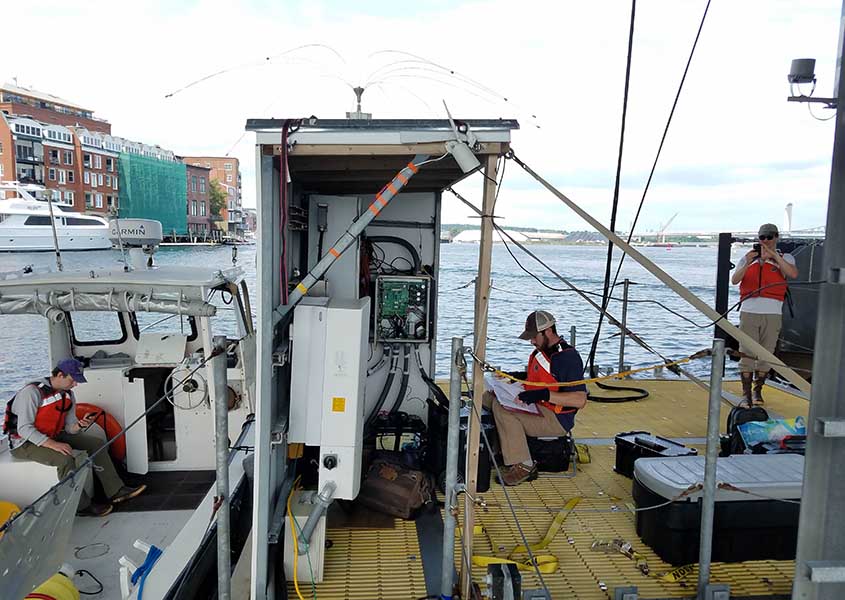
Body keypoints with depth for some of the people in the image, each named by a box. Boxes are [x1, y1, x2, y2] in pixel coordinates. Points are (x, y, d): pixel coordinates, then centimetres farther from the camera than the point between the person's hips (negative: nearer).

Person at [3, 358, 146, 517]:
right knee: (65, 459, -32)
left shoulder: (68, 394, 1)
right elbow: (24, 428, -26)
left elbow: (69, 428, 4)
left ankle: (115, 491, -1)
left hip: (53, 436, 8)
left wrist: (80, 425, -20)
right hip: (25, 443, -8)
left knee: (96, 443, -3)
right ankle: (82, 506, -15)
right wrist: (53, 444, -33)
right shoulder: (32, 392, -23)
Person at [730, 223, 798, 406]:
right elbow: (734, 280, -1)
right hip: (749, 311, 0)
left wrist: (774, 255, -13)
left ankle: (758, 391, 17)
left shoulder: (784, 258, 10)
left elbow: (793, 274, -12)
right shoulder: (748, 259, 13)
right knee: (747, 353, -4)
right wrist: (747, 264, -15)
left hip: (772, 314, 0)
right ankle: (746, 393, 1)